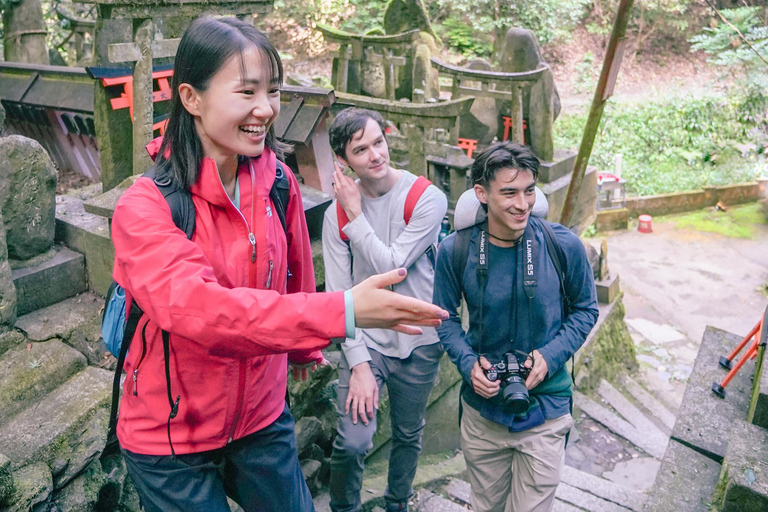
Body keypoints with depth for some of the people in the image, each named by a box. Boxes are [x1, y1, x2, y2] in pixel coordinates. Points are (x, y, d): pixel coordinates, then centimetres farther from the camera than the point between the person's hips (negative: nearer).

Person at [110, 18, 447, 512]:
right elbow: (196, 308, -38)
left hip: (263, 417, 4)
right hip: (171, 439, -4)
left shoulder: (278, 181, -8)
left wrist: (304, 351, 19)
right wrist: (343, 311, -46)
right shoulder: (144, 207, -23)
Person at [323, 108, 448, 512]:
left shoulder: (427, 199, -12)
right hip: (364, 342, 0)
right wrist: (359, 363, -13)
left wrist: (356, 215, -16)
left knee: (408, 437, 17)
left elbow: (391, 267, -19)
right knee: (353, 442, -8)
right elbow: (339, 295, -7)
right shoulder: (337, 213, -5)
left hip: (418, 342, 0)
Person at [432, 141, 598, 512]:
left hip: (545, 411, -1)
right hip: (481, 408, 2)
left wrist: (552, 355, -15)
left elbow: (585, 309, 1)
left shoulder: (563, 245, -14)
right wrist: (468, 362, -14)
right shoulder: (455, 250, -12)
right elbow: (446, 317, 2)